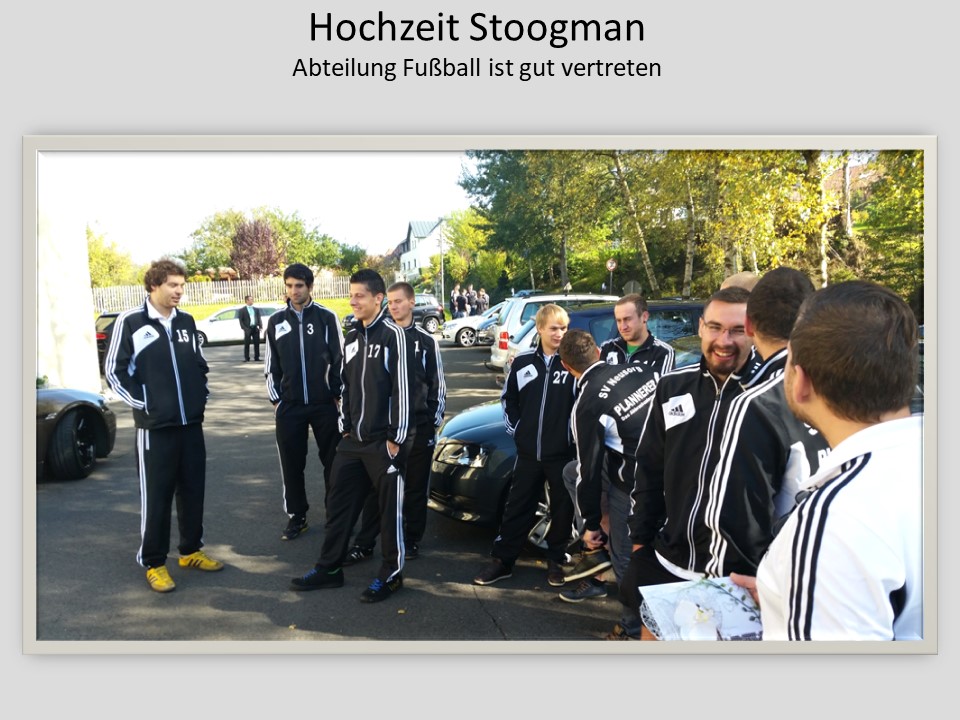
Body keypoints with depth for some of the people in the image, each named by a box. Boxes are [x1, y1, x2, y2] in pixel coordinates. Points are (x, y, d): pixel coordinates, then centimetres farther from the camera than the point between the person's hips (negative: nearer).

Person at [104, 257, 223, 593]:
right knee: (156, 495, 3)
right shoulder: (130, 322, -6)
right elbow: (114, 370, -4)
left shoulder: (186, 322, 9)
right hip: (155, 426, -5)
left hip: (191, 423, 5)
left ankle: (191, 550, 28)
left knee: (193, 490, 13)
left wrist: (202, 395, 8)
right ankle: (153, 563, 17)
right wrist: (141, 403, -8)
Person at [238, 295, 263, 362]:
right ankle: (246, 358, 7)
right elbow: (241, 320, -1)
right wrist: (244, 328, -12)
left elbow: (259, 318, 11)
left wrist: (260, 326, -4)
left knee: (257, 344, 3)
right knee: (246, 344, 1)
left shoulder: (256, 309, 13)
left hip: (255, 328, 3)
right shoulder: (242, 310, 3)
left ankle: (256, 357, 9)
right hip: (248, 329, -3)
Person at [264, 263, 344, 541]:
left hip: (324, 403, -2)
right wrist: (276, 399, 5)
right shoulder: (276, 321, 5)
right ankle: (296, 517, 20)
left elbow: (339, 359, -1)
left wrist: (338, 395, -3)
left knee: (333, 461, 6)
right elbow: (271, 364, 9)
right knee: (292, 464, 7)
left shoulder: (326, 317, -3)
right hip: (289, 406, 2)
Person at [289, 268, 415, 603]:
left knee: (389, 508, 5)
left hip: (383, 441, -7)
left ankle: (391, 574, 19)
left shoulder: (393, 335, -11)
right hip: (353, 439, 7)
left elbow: (403, 389, -14)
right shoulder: (351, 337, 12)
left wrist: (396, 438, -14)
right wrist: (345, 428, 15)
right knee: (339, 504, 13)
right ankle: (329, 568, 26)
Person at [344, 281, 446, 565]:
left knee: (415, 487, 9)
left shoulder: (427, 341, 2)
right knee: (375, 487, 5)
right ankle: (365, 543, 14)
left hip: (418, 427, 0)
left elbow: (438, 386, 5)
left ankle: (412, 541, 23)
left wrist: (434, 421, 1)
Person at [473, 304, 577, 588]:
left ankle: (556, 561, 28)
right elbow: (508, 398, 12)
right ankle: (501, 560, 20)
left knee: (563, 508, 10)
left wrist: (574, 436, -6)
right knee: (517, 507, 10)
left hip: (563, 453, -2)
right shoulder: (523, 362, 2)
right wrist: (515, 429, 4)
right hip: (528, 452, 2)